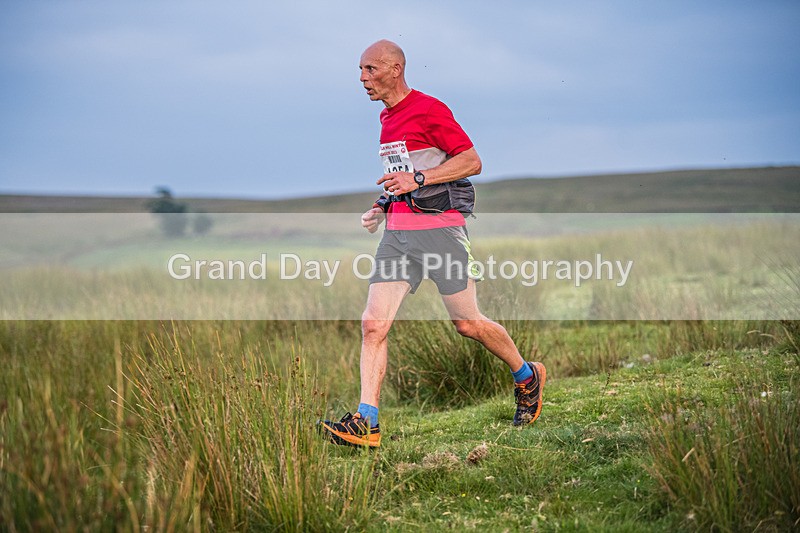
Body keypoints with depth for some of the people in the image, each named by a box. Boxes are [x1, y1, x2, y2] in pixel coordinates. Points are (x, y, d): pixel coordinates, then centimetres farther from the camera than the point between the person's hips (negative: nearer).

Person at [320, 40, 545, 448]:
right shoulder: (387, 119, 18)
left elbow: (471, 161, -11)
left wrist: (418, 178, -18)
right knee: (373, 324, -6)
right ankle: (365, 423, -8)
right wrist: (382, 208, 14)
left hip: (439, 228, -7)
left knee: (467, 323, 2)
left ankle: (527, 377, 28)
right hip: (397, 233, 7)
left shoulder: (428, 109, -9)